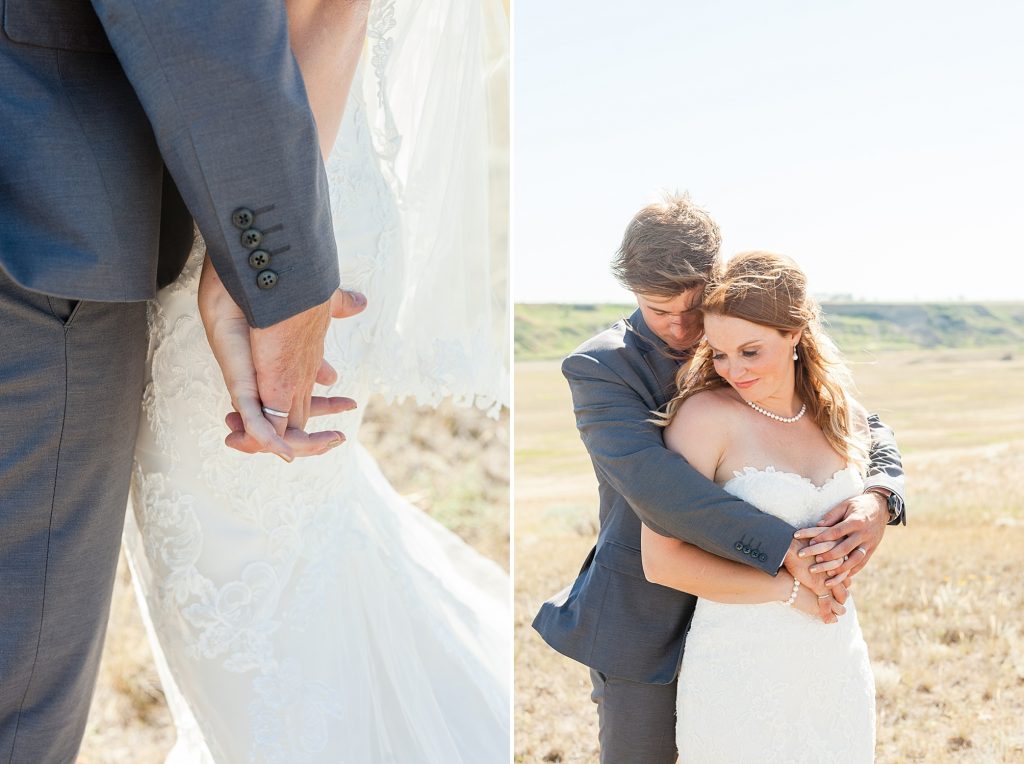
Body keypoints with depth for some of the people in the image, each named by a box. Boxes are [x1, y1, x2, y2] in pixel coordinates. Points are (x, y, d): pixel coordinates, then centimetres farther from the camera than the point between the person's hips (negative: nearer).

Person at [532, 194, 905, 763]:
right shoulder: (599, 368, -15)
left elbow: (865, 428, 3)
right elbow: (652, 485, -30)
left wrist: (880, 497, -20)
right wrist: (785, 548, -34)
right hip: (645, 623, -4)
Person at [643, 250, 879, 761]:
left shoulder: (839, 414, 3)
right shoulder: (706, 413, -14)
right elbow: (661, 561, -17)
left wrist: (852, 547, -5)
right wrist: (788, 587, -17)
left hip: (838, 661, 5)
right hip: (740, 667, -5)